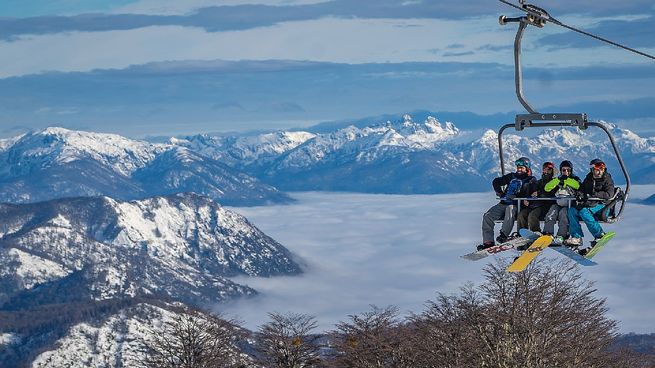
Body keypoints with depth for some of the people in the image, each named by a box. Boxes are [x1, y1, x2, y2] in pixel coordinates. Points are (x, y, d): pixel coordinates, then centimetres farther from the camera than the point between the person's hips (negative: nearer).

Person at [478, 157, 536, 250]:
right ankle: (488, 242, -18)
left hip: (516, 205, -6)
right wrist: (499, 192, 17)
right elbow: (496, 182, 31)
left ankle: (504, 235, -44)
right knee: (488, 216, -14)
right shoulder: (512, 176, 23)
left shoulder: (531, 179, 8)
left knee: (510, 209, -41)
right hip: (504, 203, 6)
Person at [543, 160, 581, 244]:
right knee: (552, 211, -29)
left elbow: (578, 186, -11)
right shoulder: (556, 180, 21)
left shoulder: (575, 179, 13)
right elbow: (547, 188, 2)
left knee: (563, 213, -33)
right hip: (557, 204, 3)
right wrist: (558, 180, -7)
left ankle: (561, 236, -41)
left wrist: (566, 180, -12)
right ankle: (548, 233, -37)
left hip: (570, 205, -3)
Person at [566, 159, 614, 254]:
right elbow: (582, 189, 19)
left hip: (602, 206, -6)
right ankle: (576, 237, -25)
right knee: (572, 210, -20)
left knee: (583, 211, -32)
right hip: (588, 204, 6)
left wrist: (592, 195, -22)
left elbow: (609, 194, -15)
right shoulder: (588, 179, 14)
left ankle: (600, 235, -28)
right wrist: (580, 195, -7)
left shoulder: (607, 180, -2)